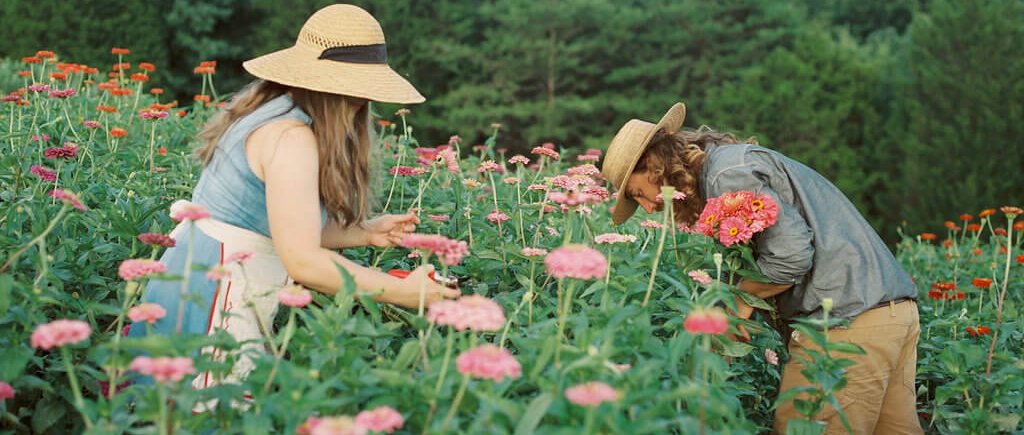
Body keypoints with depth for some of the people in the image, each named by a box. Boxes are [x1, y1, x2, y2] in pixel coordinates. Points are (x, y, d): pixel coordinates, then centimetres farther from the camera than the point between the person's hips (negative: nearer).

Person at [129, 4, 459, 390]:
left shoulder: (273, 112, 9)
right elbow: (303, 261, -26)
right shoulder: (291, 136, -20)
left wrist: (365, 232, 5)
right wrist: (404, 293, -19)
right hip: (211, 297, -10)